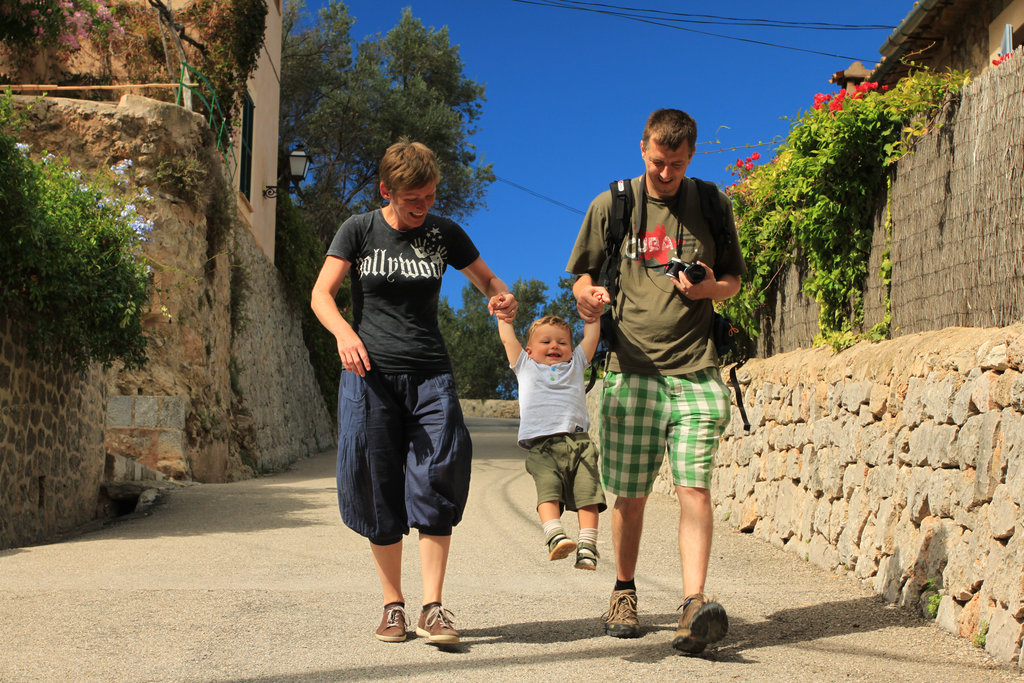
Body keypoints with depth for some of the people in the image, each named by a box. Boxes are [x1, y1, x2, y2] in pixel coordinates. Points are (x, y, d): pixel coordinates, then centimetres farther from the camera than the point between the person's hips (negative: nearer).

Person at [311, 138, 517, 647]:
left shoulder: (444, 234, 8)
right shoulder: (359, 231, 3)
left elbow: (487, 280, 17)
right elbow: (321, 294, -3)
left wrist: (502, 299, -8)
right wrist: (343, 332, -24)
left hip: (430, 374, 1)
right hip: (370, 375, -1)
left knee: (436, 481, -11)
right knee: (378, 489, 0)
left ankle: (433, 608, -8)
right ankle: (392, 605, 12)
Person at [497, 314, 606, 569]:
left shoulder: (576, 364, 29)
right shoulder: (526, 366, 26)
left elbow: (592, 336, 31)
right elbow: (507, 338, 28)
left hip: (578, 442, 1)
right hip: (542, 446, -1)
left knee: (587, 493, -14)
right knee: (548, 489, -24)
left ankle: (587, 547, -16)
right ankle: (555, 537, -35)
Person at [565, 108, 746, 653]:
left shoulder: (712, 207, 10)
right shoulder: (611, 205, 9)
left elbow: (734, 280, 18)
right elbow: (583, 274, 15)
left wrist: (710, 288, -5)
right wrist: (587, 295, -8)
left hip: (695, 368, 0)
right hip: (631, 366, 0)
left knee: (694, 485, -12)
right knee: (629, 495, 4)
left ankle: (695, 603, -16)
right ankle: (624, 591, 23)